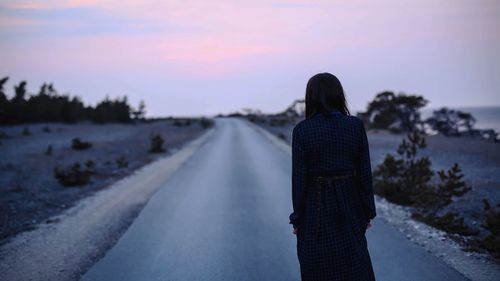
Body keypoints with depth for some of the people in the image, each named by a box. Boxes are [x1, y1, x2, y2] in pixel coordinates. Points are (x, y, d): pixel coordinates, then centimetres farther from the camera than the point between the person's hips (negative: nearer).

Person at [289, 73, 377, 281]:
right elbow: (364, 172, -3)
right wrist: (368, 213, 6)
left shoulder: (302, 130, -10)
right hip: (348, 206, 2)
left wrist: (297, 219, -1)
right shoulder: (356, 125, -5)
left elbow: (299, 177, -10)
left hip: (315, 209, -2)